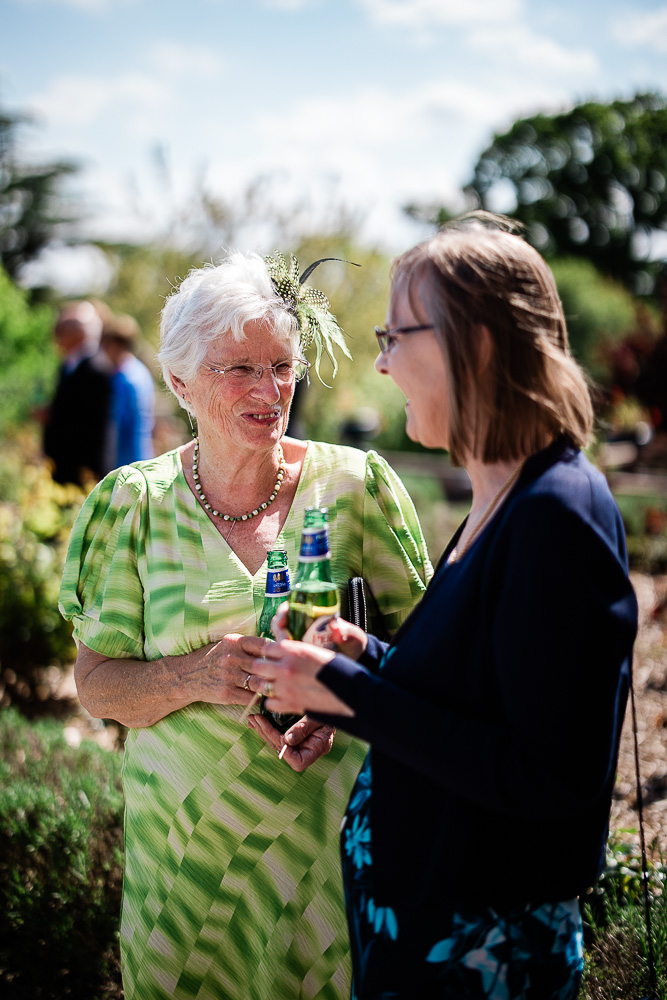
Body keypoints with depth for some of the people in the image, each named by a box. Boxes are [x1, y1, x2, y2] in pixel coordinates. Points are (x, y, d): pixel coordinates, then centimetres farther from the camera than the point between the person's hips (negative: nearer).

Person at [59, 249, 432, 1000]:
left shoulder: (355, 484, -5)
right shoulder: (137, 503, -3)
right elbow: (96, 684, -2)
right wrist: (195, 676, -21)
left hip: (331, 822, 0)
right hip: (185, 834, 1)